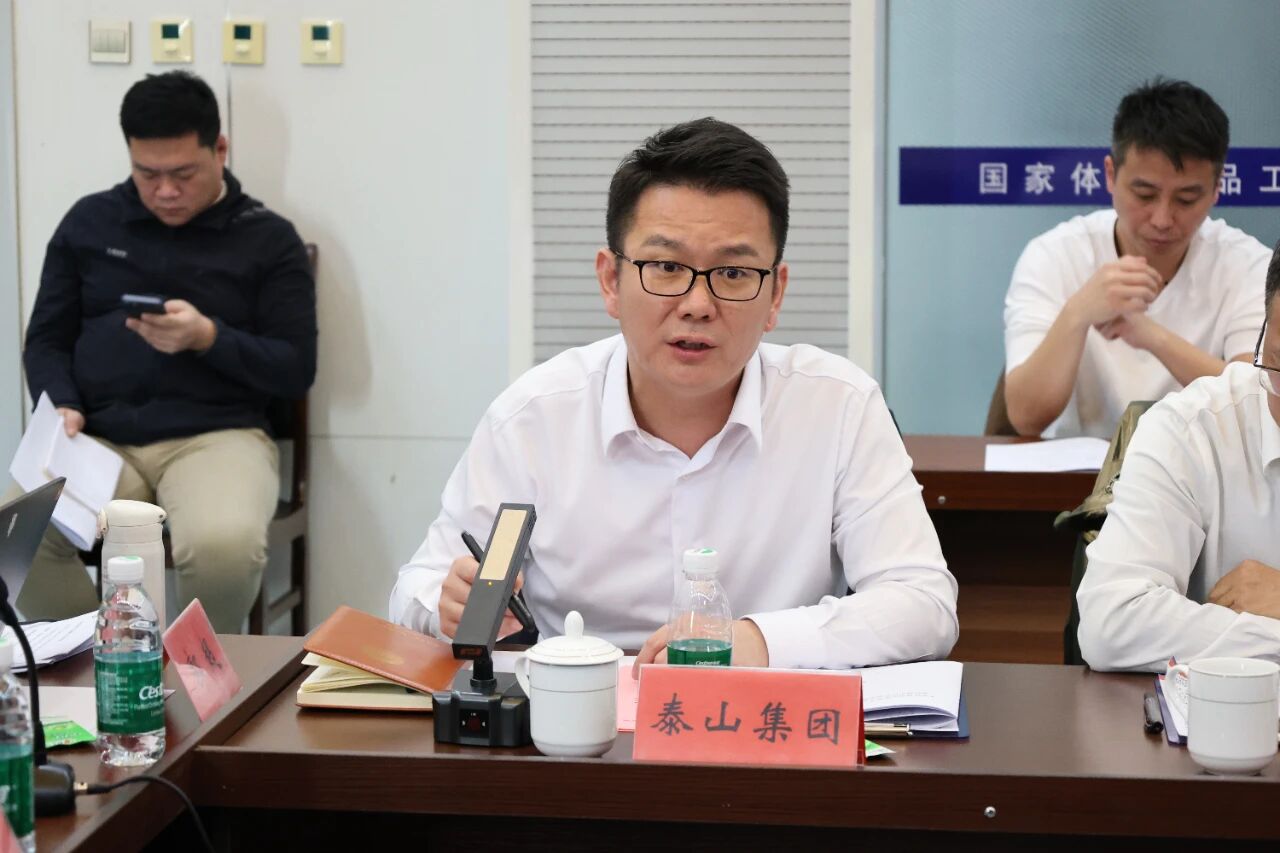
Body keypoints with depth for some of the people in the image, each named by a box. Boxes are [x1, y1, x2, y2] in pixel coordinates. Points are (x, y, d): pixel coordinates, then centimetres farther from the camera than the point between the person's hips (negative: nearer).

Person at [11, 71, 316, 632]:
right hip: (98, 439, 3)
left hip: (217, 434, -2)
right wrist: (61, 407, -5)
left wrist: (208, 338, -14)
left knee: (225, 544, -36)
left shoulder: (268, 240, 6)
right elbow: (47, 339, 16)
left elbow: (296, 372, 2)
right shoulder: (89, 222, 15)